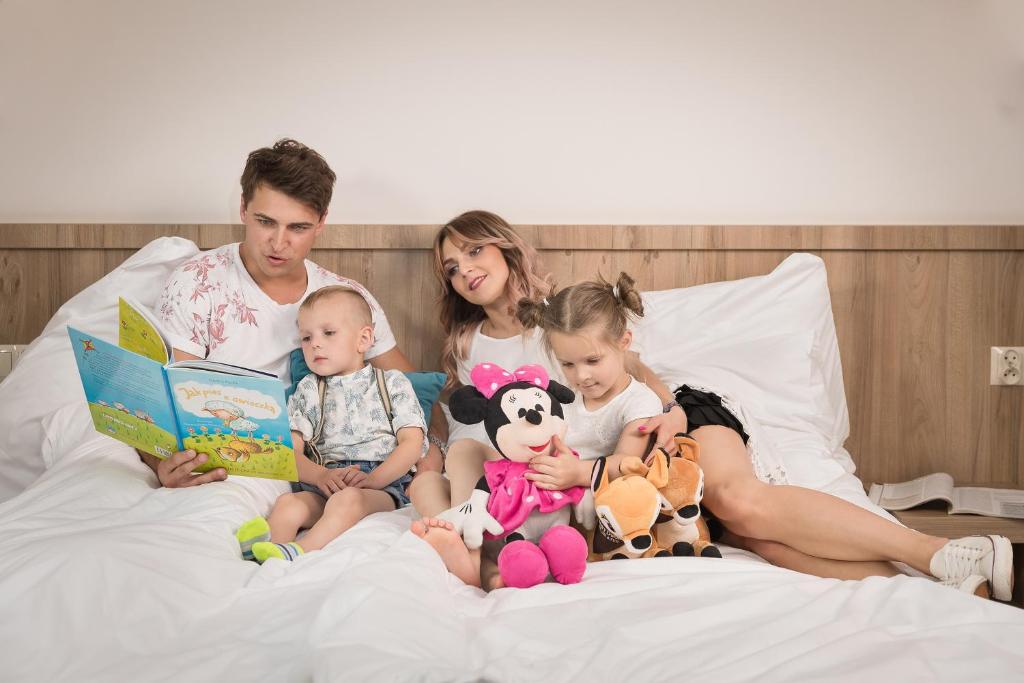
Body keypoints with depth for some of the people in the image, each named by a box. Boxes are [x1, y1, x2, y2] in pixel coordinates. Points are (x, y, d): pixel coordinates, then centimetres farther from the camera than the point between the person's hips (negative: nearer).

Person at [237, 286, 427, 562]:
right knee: (287, 503, -28)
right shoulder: (308, 391, 24)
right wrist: (322, 475, -11)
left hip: (385, 481, -3)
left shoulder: (394, 384, 16)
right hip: (326, 482, 4)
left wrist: (372, 479, -13)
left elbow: (412, 443, 4)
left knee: (348, 499, -36)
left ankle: (298, 552, -52)